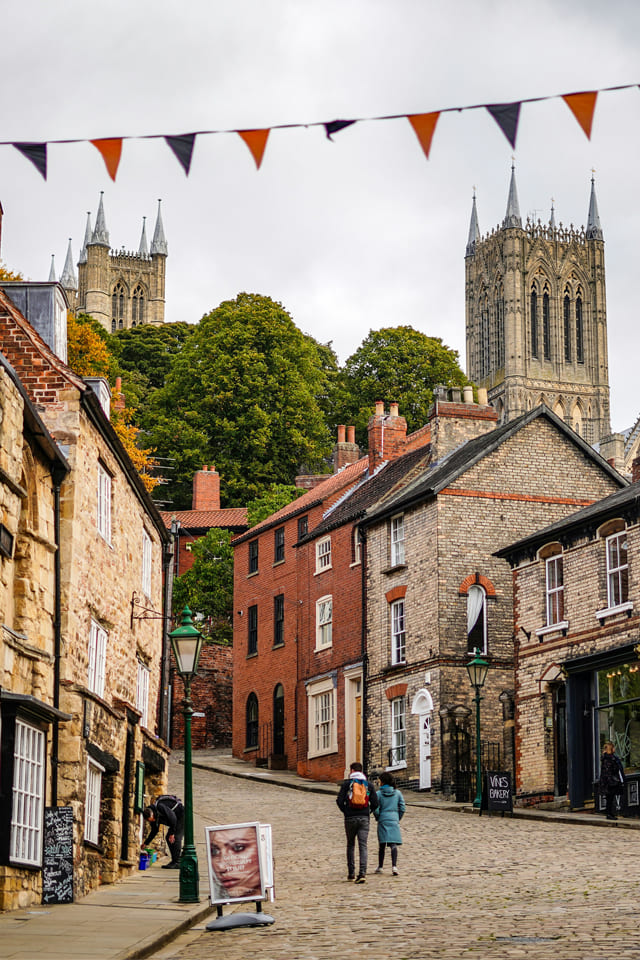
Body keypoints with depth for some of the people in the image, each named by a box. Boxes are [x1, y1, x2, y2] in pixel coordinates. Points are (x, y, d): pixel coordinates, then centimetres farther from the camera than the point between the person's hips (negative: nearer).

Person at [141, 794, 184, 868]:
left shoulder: (160, 807, -29)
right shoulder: (153, 818, -1)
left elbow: (173, 818, -28)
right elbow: (154, 831, 13)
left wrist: (172, 833, -22)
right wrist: (146, 843, 11)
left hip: (182, 815, -9)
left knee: (176, 837, -16)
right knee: (168, 838, 3)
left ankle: (177, 863, -17)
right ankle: (174, 861, 6)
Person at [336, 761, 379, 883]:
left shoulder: (347, 784, 0)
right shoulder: (368, 784, 6)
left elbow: (339, 801, -8)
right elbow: (375, 803, 1)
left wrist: (345, 811, 7)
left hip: (350, 818, -1)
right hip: (364, 818, 1)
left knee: (350, 845, 14)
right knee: (363, 846, -3)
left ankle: (351, 873, 13)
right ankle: (362, 872, -18)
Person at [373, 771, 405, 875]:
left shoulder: (379, 794, -4)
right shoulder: (397, 793, 3)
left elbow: (376, 809, -6)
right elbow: (403, 808, 3)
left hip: (383, 821, -1)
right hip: (394, 820, 1)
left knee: (382, 845, 10)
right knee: (394, 844, -4)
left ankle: (380, 867, 19)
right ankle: (394, 866, -21)